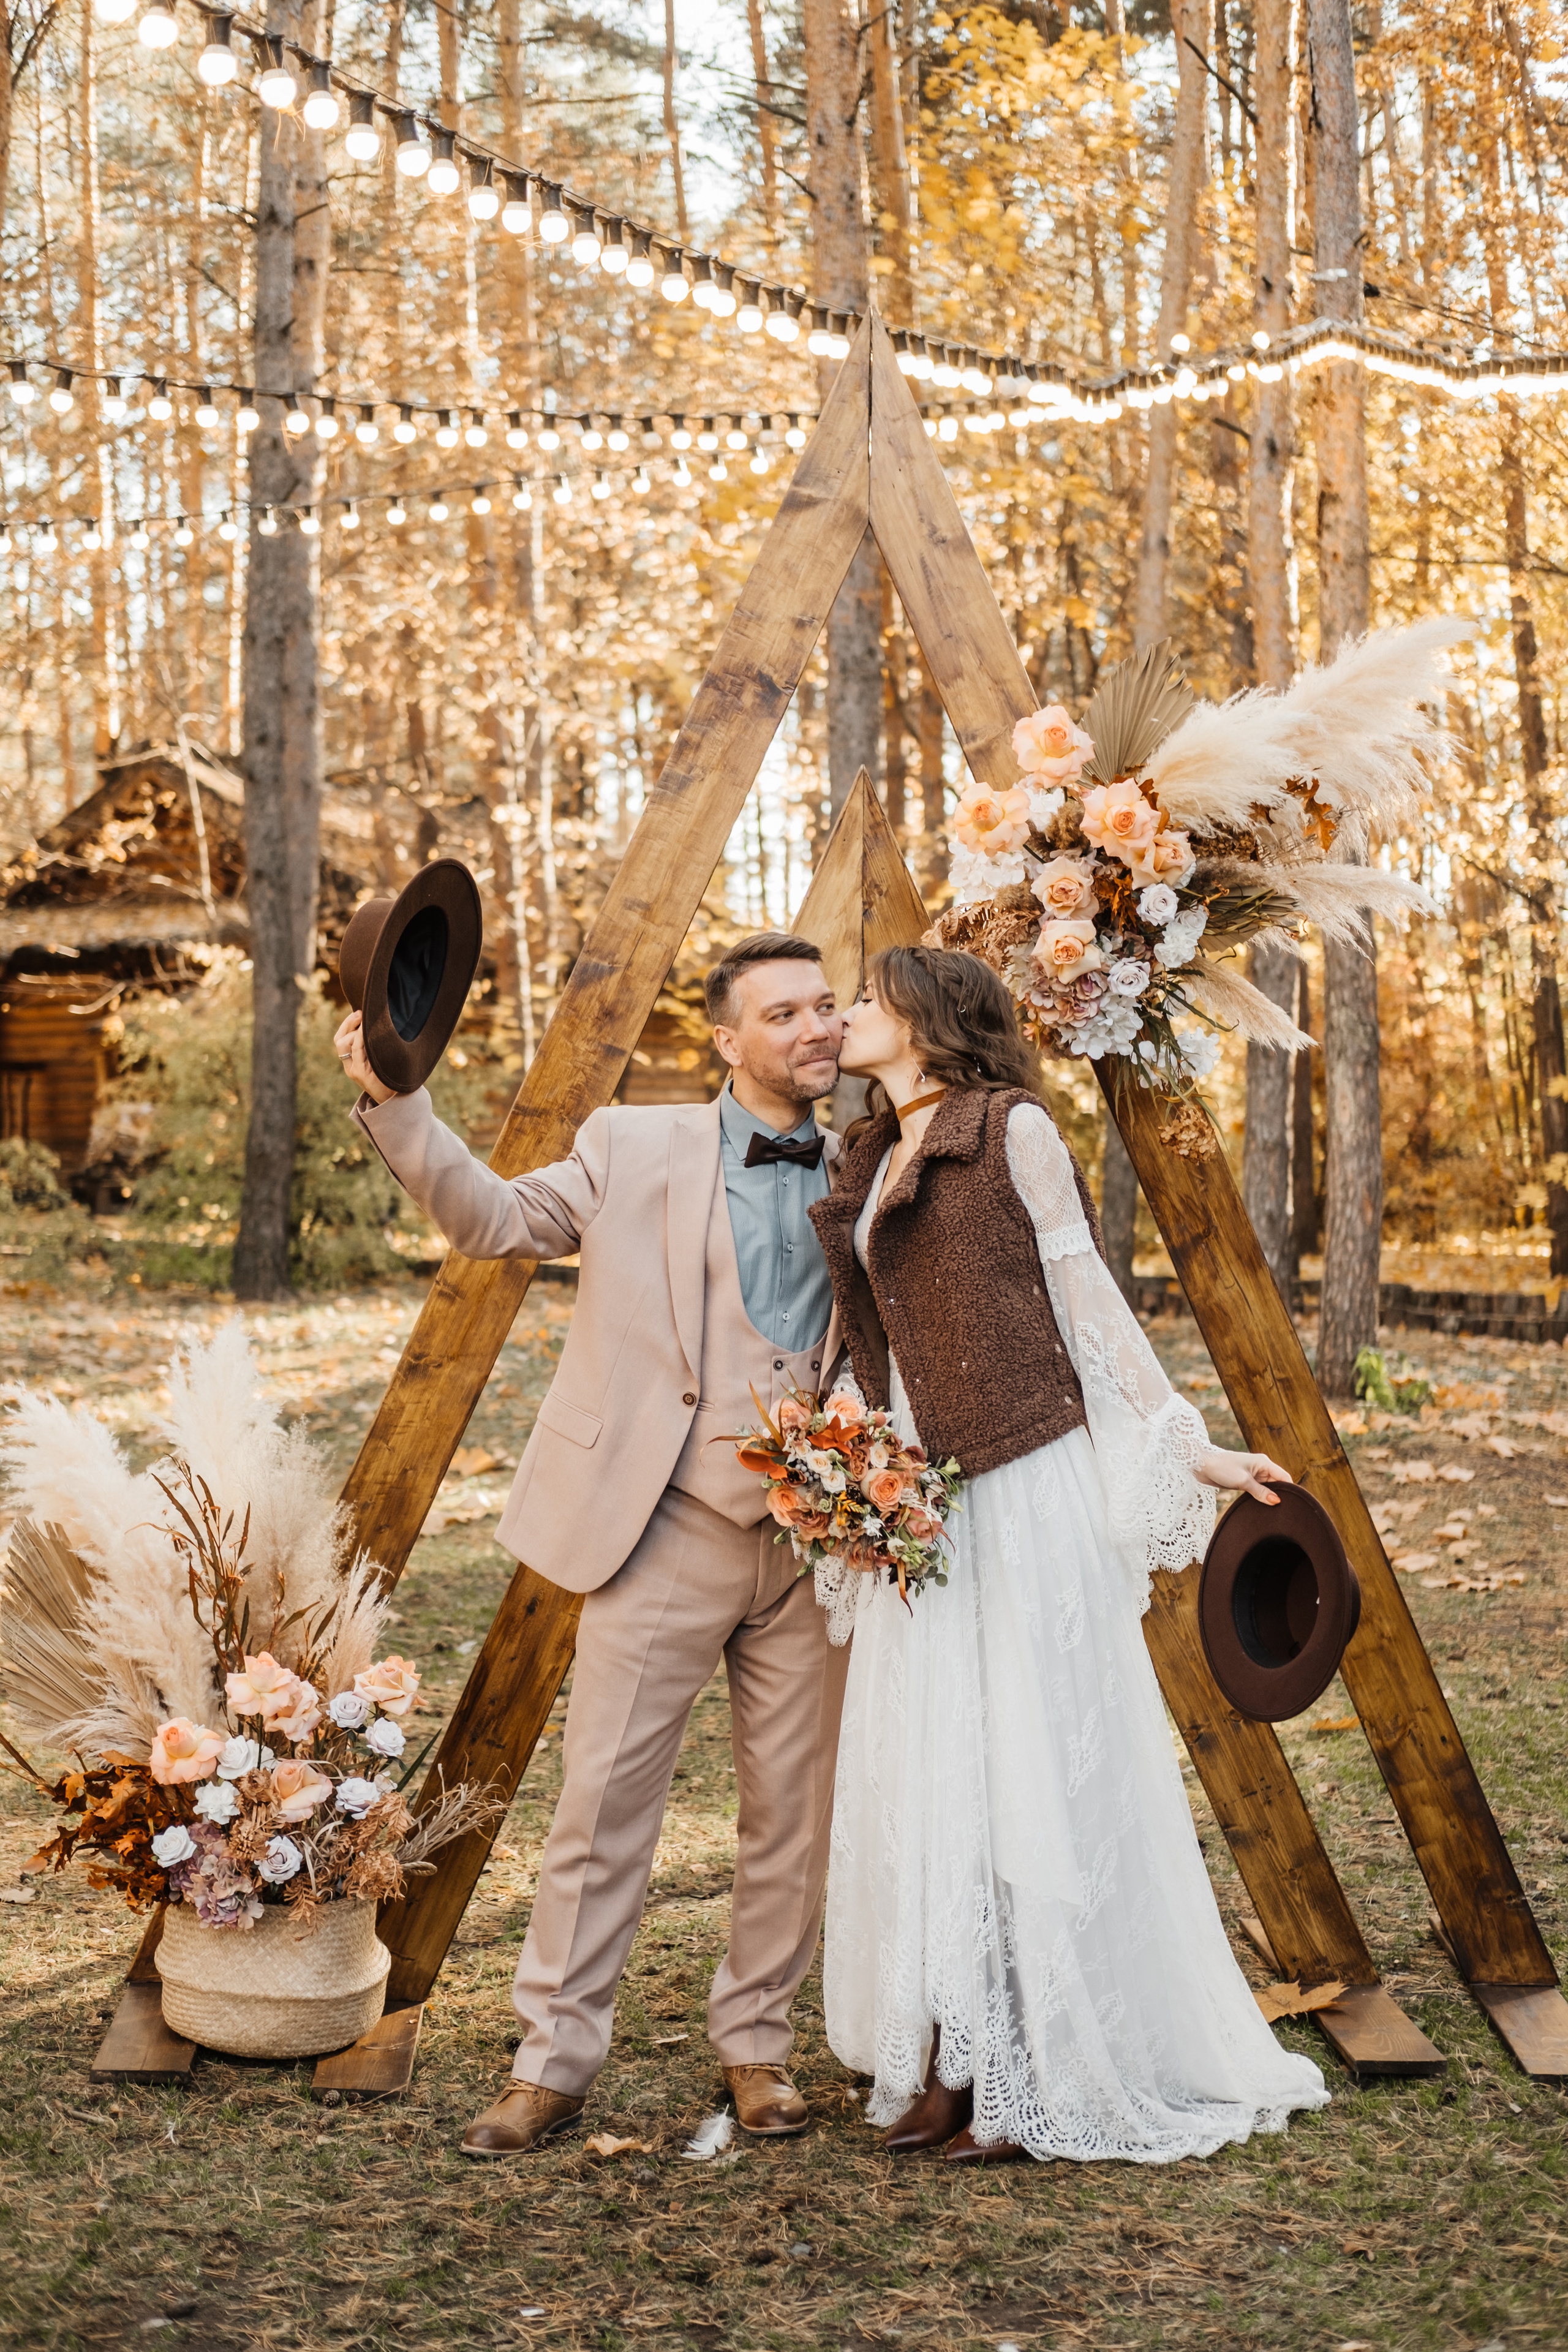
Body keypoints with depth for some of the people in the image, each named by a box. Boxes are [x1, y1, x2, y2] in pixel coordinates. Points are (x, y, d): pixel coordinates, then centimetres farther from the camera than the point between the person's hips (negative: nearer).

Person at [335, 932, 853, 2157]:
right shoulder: (638, 1149, 3)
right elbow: (494, 1216, -1)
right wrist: (398, 1104, -13)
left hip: (814, 1540, 3)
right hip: (669, 1533, -2)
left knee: (795, 1807, 9)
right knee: (604, 1795, 0)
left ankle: (756, 2044, 25)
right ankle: (555, 2059, 10)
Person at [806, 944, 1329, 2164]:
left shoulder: (1015, 1131, -3)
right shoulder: (867, 1163, 16)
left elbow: (1086, 1294, -2)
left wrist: (1185, 1442, -6)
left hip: (1024, 1490, -6)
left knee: (1034, 1764, -3)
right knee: (923, 1773, 6)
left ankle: (1047, 2071, 6)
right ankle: (950, 2061, 14)